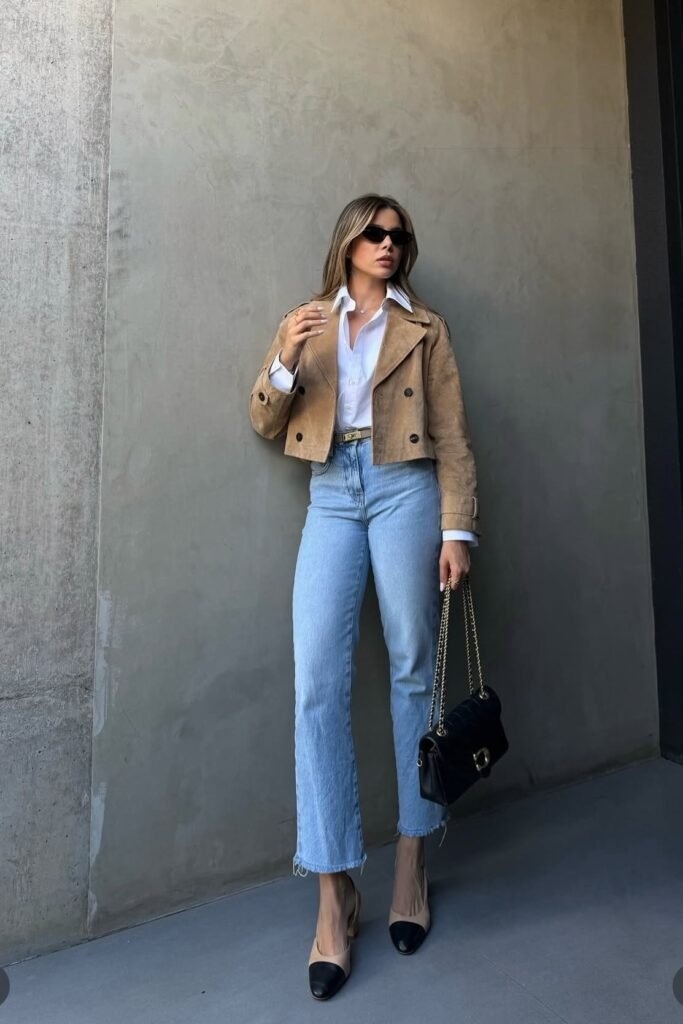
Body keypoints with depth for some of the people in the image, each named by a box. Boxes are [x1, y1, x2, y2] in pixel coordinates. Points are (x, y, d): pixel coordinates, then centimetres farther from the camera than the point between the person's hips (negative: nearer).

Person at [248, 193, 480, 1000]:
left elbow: (453, 436, 6)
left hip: (404, 489, -1)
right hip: (331, 496, 2)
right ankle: (334, 893, 4)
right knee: (318, 683, -9)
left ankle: (411, 861, 20)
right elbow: (265, 423, 11)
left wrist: (457, 527, -4)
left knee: (413, 671, 3)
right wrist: (284, 360, -8)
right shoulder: (306, 323, 17)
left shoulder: (424, 328, 12)